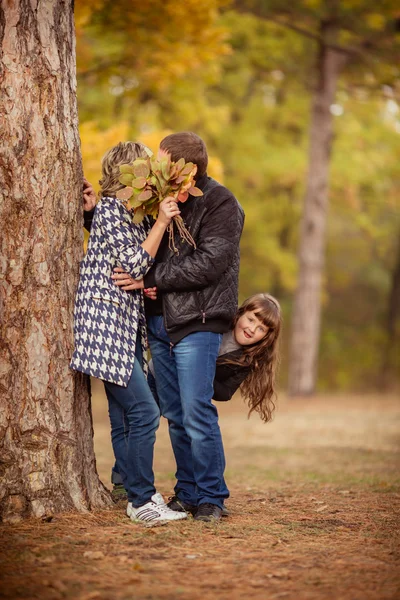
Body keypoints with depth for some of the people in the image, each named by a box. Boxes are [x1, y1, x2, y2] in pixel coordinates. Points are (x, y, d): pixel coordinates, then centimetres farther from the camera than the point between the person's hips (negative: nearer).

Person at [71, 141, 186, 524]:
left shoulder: (136, 212, 17)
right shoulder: (110, 209, -9)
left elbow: (143, 267, 15)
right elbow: (134, 265, -15)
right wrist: (160, 223, -12)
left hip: (127, 326, 9)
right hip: (105, 322, -9)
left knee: (124, 417, 10)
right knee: (144, 411, -13)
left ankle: (137, 496, 13)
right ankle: (142, 501, -8)